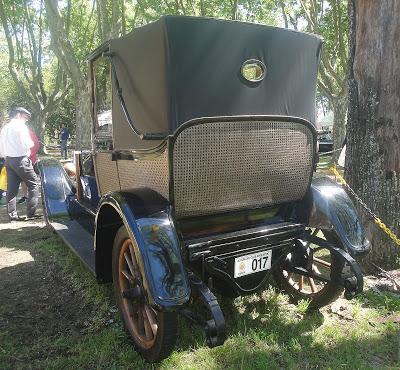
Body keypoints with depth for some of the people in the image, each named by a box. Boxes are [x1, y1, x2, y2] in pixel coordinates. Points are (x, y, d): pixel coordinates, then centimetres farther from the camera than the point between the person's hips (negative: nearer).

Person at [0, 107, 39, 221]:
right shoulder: (21, 126, -9)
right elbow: (27, 144, -16)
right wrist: (31, 143, 4)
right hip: (20, 160, -8)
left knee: (12, 188, 8)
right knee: (34, 183, 1)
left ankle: (12, 215, 11)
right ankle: (31, 213, -3)